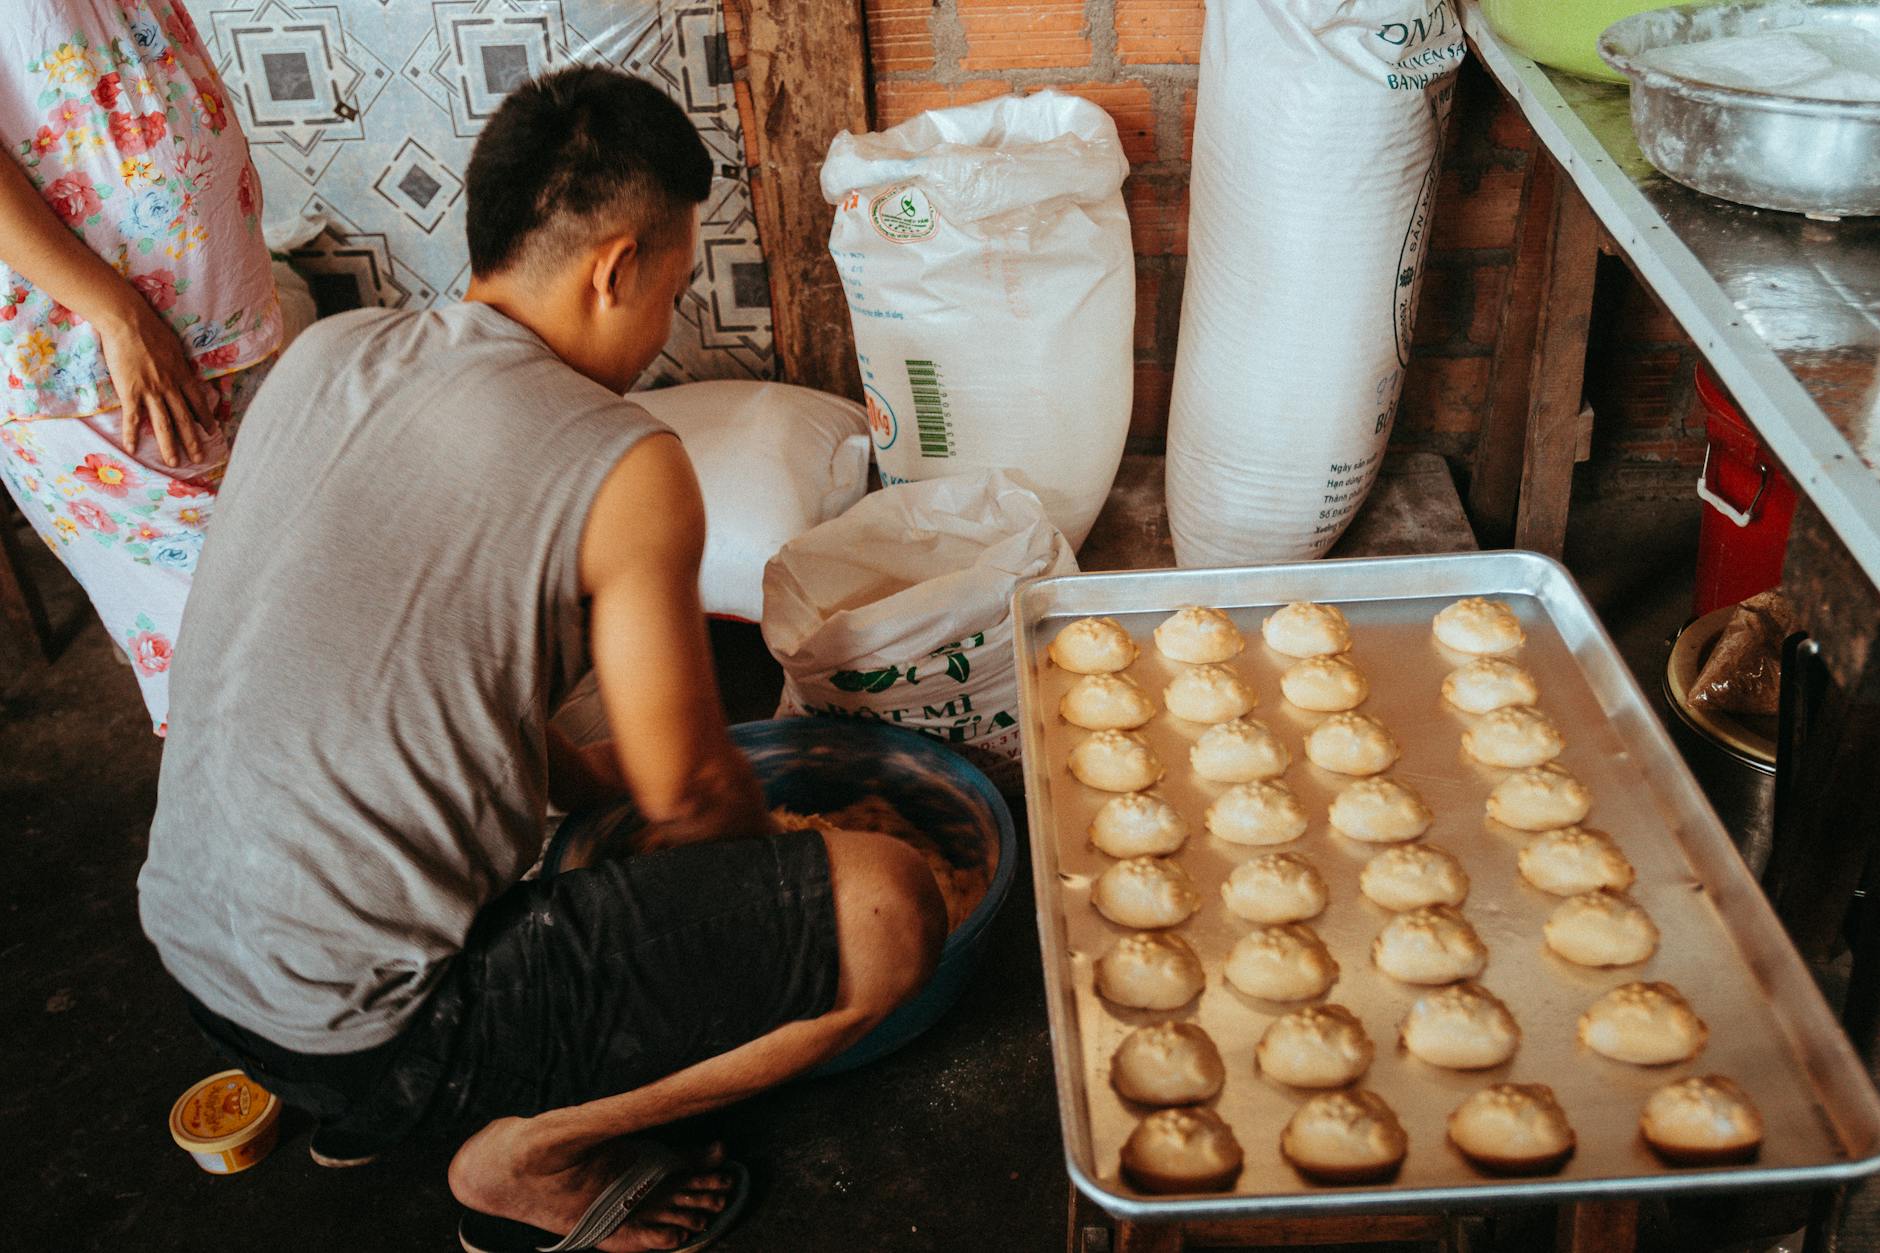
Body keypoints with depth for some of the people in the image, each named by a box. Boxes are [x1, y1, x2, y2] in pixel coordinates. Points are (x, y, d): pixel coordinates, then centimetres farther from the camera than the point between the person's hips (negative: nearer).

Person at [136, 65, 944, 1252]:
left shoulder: (325, 354, 4)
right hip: (371, 1026, -8)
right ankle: (530, 1155, 4)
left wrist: (591, 782, 20)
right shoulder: (622, 465, -17)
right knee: (890, 910, -11)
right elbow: (689, 791, -6)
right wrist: (776, 856, 17)